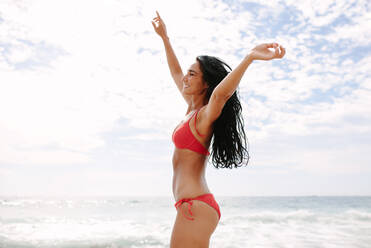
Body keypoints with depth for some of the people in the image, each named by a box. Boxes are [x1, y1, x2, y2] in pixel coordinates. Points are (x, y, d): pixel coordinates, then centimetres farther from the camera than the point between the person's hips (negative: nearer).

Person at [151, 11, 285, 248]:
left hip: (194, 206, -9)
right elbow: (176, 72, 24)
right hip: (192, 205, 9)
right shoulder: (192, 109, 13)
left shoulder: (206, 115, -11)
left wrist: (250, 57, -48)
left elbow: (220, 94, -34)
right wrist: (164, 37, 31)